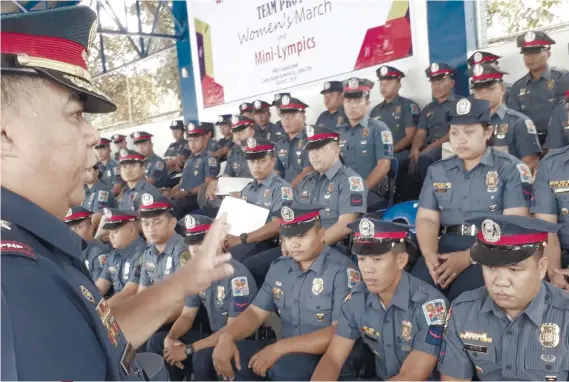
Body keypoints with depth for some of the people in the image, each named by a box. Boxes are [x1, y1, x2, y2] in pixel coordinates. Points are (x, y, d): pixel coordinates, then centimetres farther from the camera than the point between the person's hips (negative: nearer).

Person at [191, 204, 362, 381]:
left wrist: (279, 347, -27)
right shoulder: (279, 268, 8)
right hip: (285, 352, 7)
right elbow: (255, 313, 9)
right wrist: (227, 336, -13)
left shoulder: (342, 270, -14)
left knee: (285, 367, -38)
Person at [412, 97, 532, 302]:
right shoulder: (438, 170, 15)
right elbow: (427, 218, 10)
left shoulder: (511, 169, 2)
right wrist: (429, 254, -13)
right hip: (448, 245, 3)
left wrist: (467, 257, -20)